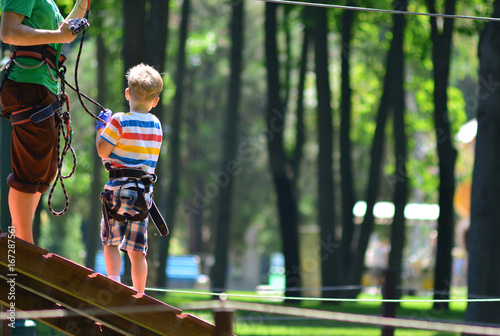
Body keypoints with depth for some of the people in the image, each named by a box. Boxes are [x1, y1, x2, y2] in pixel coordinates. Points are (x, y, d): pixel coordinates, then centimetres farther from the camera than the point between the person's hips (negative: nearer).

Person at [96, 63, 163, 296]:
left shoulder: (119, 121, -9)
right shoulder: (156, 125, 7)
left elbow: (102, 151, -11)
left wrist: (101, 127, 6)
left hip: (119, 188, -4)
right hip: (144, 192, 4)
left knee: (111, 241, 4)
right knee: (137, 250, 7)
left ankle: (114, 281, -14)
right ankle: (139, 296, 6)